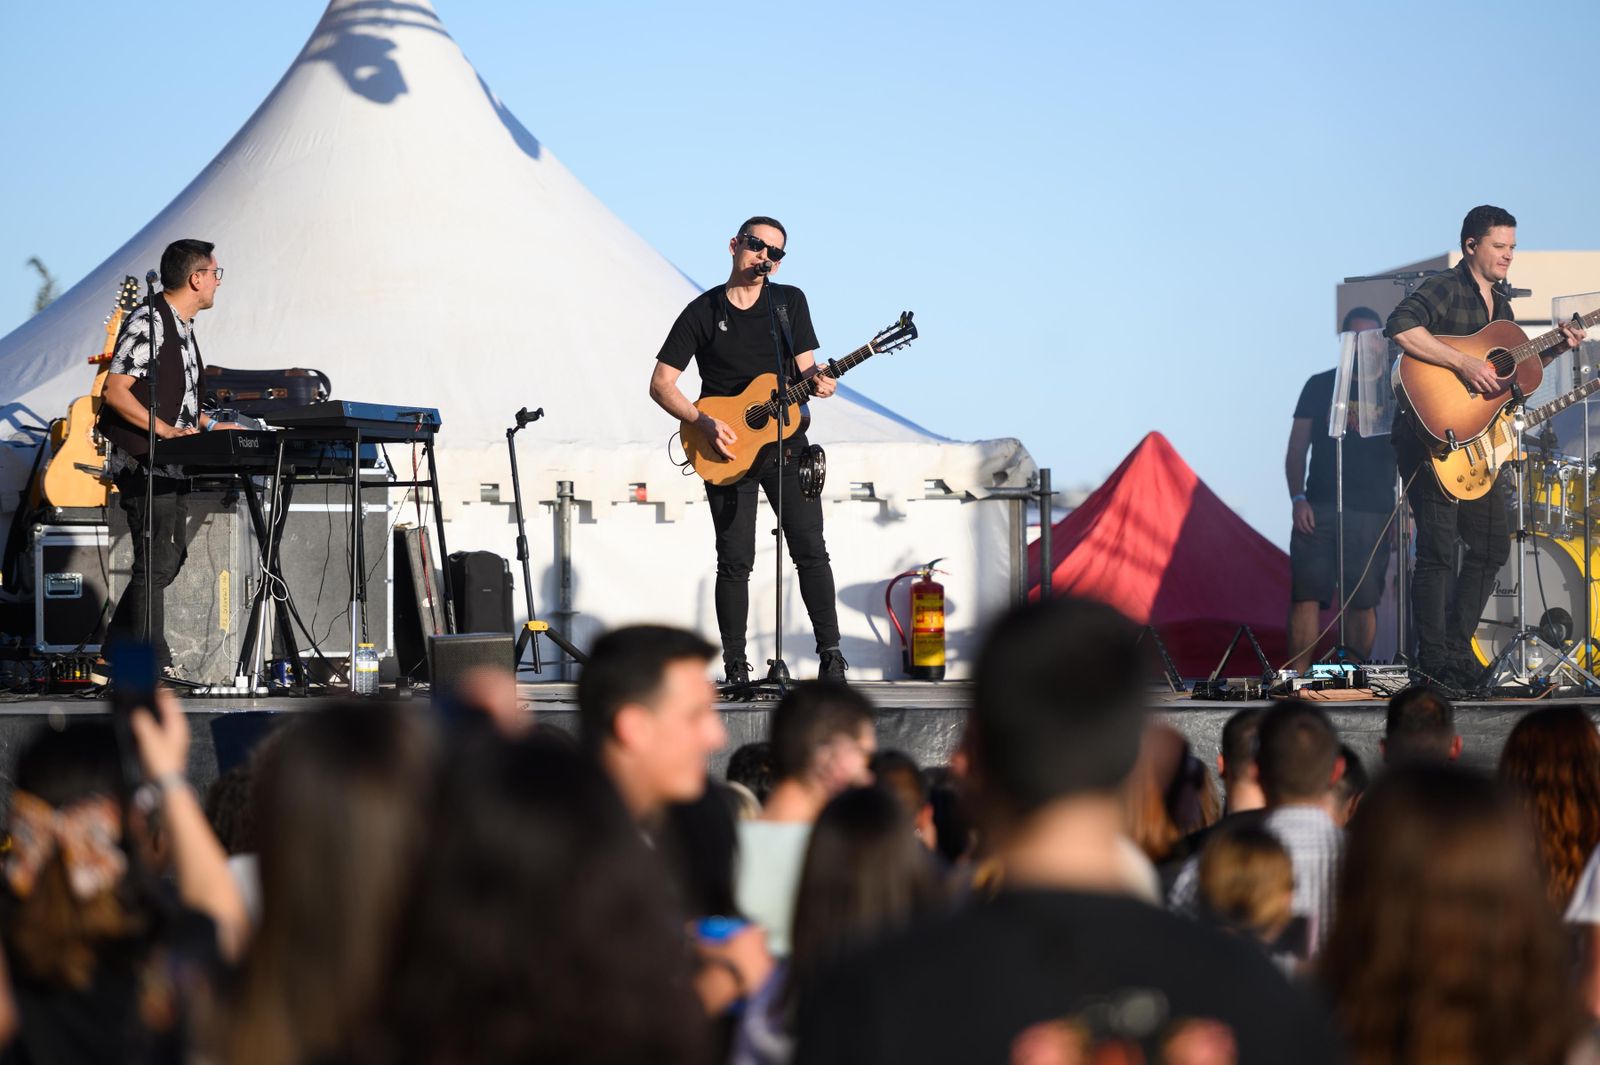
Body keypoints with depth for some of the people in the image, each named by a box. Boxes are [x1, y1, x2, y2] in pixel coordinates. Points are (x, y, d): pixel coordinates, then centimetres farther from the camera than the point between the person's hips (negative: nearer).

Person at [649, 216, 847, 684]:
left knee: (811, 551, -5)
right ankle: (735, 667, 4)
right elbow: (661, 384, -2)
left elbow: (804, 368, 5)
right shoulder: (703, 311, -1)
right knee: (735, 562, -2)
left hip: (786, 443, 2)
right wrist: (703, 423, -16)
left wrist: (817, 382, -19)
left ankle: (831, 654, 0)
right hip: (727, 452, -2)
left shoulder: (790, 302, 5)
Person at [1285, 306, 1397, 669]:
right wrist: (1298, 499, -5)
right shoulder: (1319, 387, 10)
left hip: (1372, 514, 1)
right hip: (1319, 509, -1)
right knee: (1306, 596, -10)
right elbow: (1297, 449, 8)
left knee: (1363, 602, 2)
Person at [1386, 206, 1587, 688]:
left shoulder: (1501, 302, 16)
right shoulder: (1442, 291, -11)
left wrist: (1556, 348, 7)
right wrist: (1463, 363, -30)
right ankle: (1434, 663, -5)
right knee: (1438, 548, -10)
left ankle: (1457, 649, 19)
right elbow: (1400, 326, -30)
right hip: (1432, 436, -9)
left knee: (1492, 546, 10)